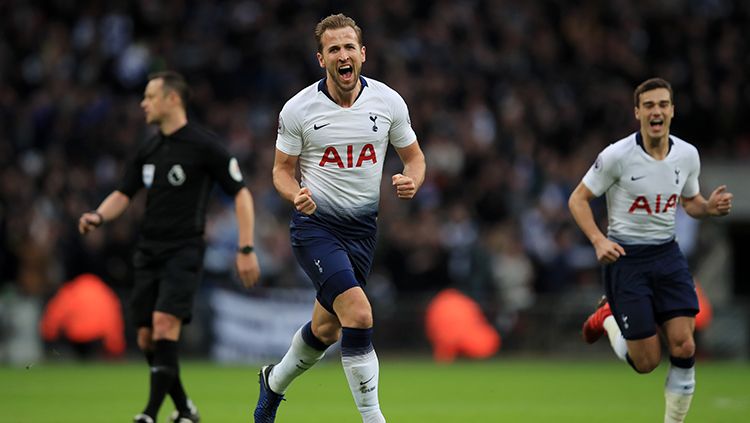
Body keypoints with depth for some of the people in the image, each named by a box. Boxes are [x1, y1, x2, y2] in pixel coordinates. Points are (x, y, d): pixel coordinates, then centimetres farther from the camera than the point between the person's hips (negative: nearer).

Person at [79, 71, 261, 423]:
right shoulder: (148, 150, 12)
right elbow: (123, 194, 15)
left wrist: (246, 249, -10)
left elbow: (241, 194, -5)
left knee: (165, 322, -22)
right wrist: (98, 216, -7)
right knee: (146, 337, 3)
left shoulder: (204, 145, -7)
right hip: (148, 251, 7)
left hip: (184, 251, -7)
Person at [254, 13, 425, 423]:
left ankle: (275, 382, 43)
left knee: (326, 329, 13)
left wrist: (411, 181, -14)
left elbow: (413, 156, 9)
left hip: (364, 227, 4)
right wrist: (295, 194, -21)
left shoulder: (388, 101, -2)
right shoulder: (298, 109, -9)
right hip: (314, 222, -4)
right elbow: (282, 168, 1)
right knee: (359, 315, -22)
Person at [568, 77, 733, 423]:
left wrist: (711, 207, -7)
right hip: (625, 256, -4)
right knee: (647, 362, -3)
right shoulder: (617, 155, -14)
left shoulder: (687, 155, -1)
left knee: (684, 347, -11)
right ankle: (608, 319, 29)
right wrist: (598, 240, -21)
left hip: (667, 254, 4)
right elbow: (577, 199, -6)